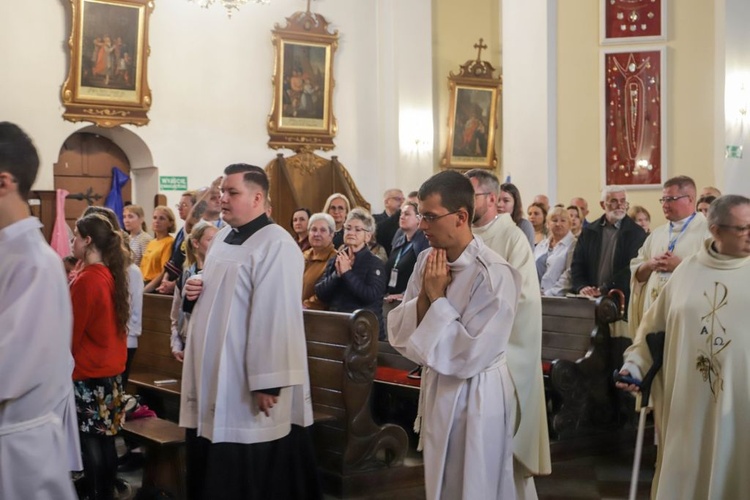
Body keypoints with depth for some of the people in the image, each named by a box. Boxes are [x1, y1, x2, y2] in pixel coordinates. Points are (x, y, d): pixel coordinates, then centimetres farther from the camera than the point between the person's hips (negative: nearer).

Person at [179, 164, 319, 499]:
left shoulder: (276, 245, -16)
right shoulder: (222, 239, 13)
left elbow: (276, 317, -21)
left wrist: (267, 383, -23)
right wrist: (195, 291, 2)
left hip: (248, 385, -9)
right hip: (214, 378, 9)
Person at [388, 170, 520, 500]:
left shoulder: (493, 274, -22)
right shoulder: (427, 262, 1)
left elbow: (469, 356, -25)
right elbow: (397, 333, 0)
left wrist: (438, 298, -21)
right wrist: (424, 296, -16)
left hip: (475, 400, -7)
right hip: (436, 392, 7)